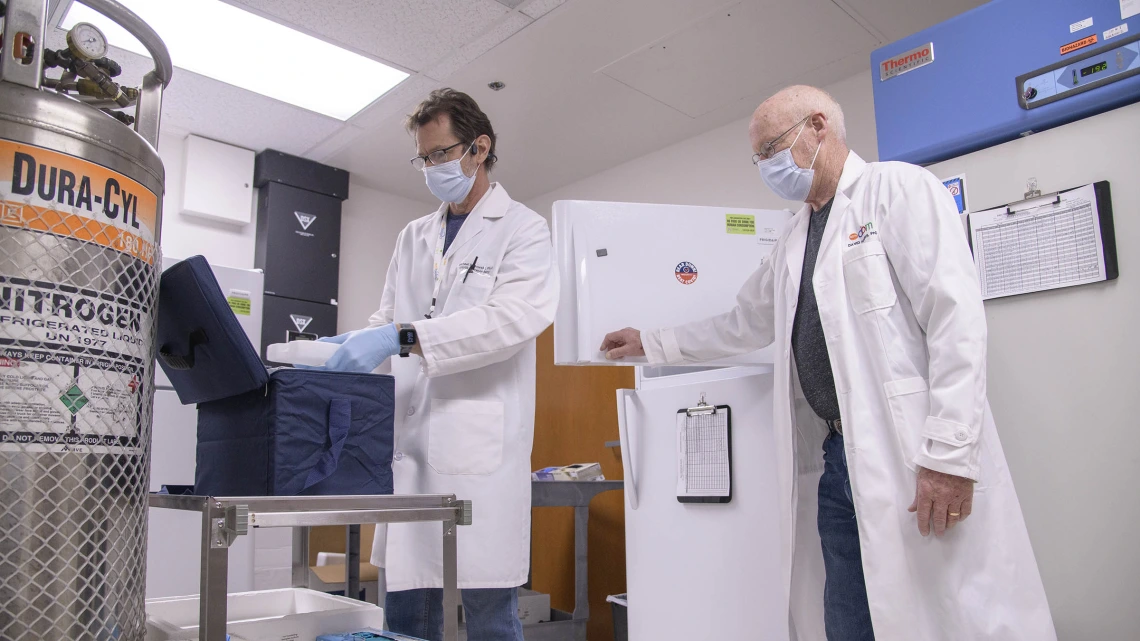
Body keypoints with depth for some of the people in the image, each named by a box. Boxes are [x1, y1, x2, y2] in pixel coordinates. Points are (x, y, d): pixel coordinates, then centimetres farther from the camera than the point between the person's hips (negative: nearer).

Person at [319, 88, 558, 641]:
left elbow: (515, 316, -15)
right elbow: (387, 320, 22)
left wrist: (403, 338, -23)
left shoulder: (523, 230, 2)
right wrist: (346, 345, -1)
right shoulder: (413, 238, 21)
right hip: (410, 445, 6)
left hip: (480, 447, -5)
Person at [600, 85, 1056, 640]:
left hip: (911, 460, -7)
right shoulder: (794, 236, 21)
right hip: (838, 460, 7)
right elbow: (743, 324, 30)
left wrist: (949, 454, -19)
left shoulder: (899, 189, -2)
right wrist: (651, 344, 31)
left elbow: (956, 318, -12)